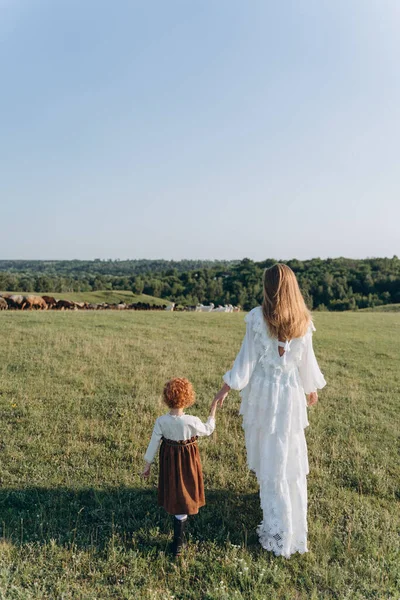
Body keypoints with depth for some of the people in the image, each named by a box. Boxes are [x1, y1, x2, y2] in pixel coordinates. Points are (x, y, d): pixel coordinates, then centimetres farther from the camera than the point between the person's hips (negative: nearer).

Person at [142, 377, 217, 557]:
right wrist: (213, 411, 7)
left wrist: (147, 465, 5)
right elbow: (208, 430, -6)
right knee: (183, 499, 9)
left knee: (173, 495, 26)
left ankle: (180, 531, 52)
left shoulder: (161, 421, -16)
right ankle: (178, 543, 15)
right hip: (187, 461, -4)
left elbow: (153, 443, -8)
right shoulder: (191, 421, -25)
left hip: (168, 461, 4)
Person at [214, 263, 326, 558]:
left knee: (268, 455, 13)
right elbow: (306, 359, 3)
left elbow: (247, 357, -12)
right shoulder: (303, 321, -6)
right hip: (291, 393, 2)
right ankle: (292, 527, 33)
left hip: (263, 391, -2)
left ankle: (278, 529, 28)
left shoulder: (258, 317, -15)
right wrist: (313, 388, 21)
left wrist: (227, 387, -2)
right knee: (291, 456, 15)